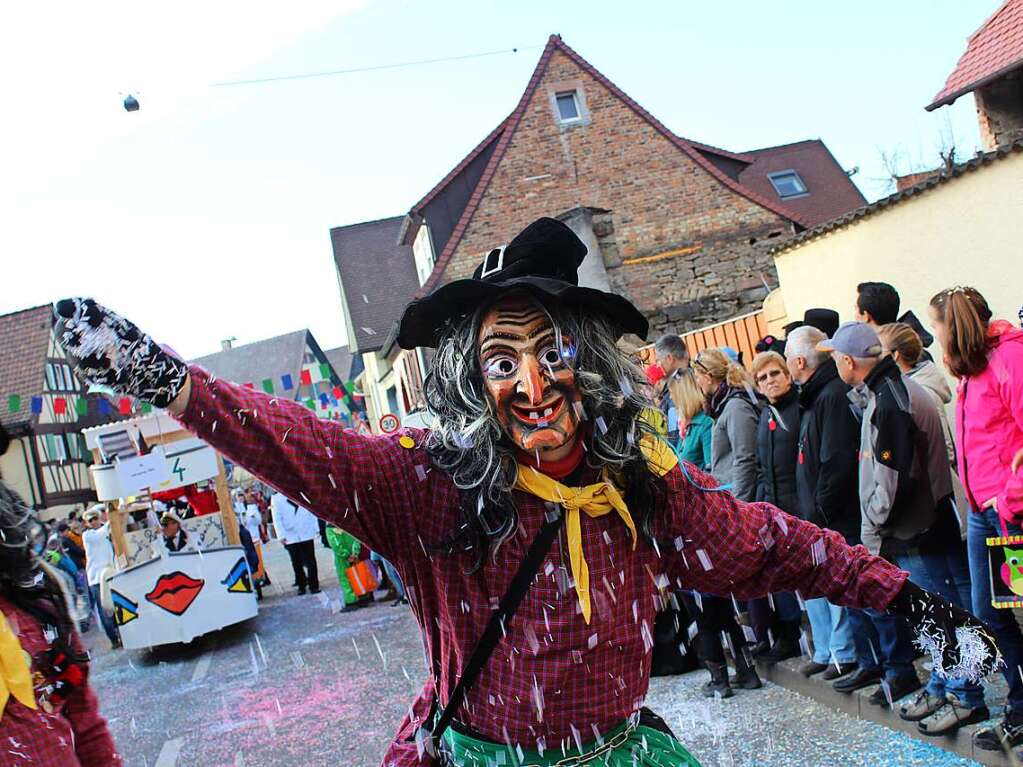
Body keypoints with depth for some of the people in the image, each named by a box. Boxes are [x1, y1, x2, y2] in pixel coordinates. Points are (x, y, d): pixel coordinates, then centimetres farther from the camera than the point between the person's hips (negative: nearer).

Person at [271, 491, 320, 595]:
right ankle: (301, 585, 18)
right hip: (290, 537, -1)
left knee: (310, 562, 2)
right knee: (297, 563, 6)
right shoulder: (276, 498, 1)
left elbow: (312, 513, 8)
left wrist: (316, 529, 4)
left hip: (307, 535, 1)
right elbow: (277, 519, -3)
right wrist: (281, 535, -10)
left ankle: (313, 585, 10)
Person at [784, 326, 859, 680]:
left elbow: (837, 461, -24)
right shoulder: (814, 396, 13)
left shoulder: (833, 396, -19)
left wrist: (820, 510, -19)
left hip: (835, 518, -10)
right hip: (815, 517, 10)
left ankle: (844, 654, 15)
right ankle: (825, 651, 27)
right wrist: (809, 510, 16)